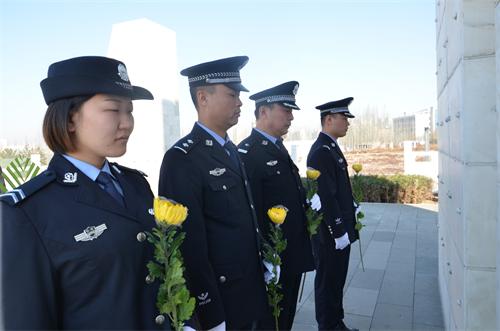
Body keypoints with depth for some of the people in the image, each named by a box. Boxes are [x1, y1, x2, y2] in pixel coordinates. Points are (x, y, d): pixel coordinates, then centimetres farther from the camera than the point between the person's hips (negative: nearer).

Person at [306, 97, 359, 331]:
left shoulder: (332, 147, 12)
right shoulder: (321, 151, -20)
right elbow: (326, 197, -24)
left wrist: (346, 227, 16)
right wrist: (339, 232, -19)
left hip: (340, 230, 10)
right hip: (331, 234, -10)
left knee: (337, 281, 21)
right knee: (328, 283, 6)